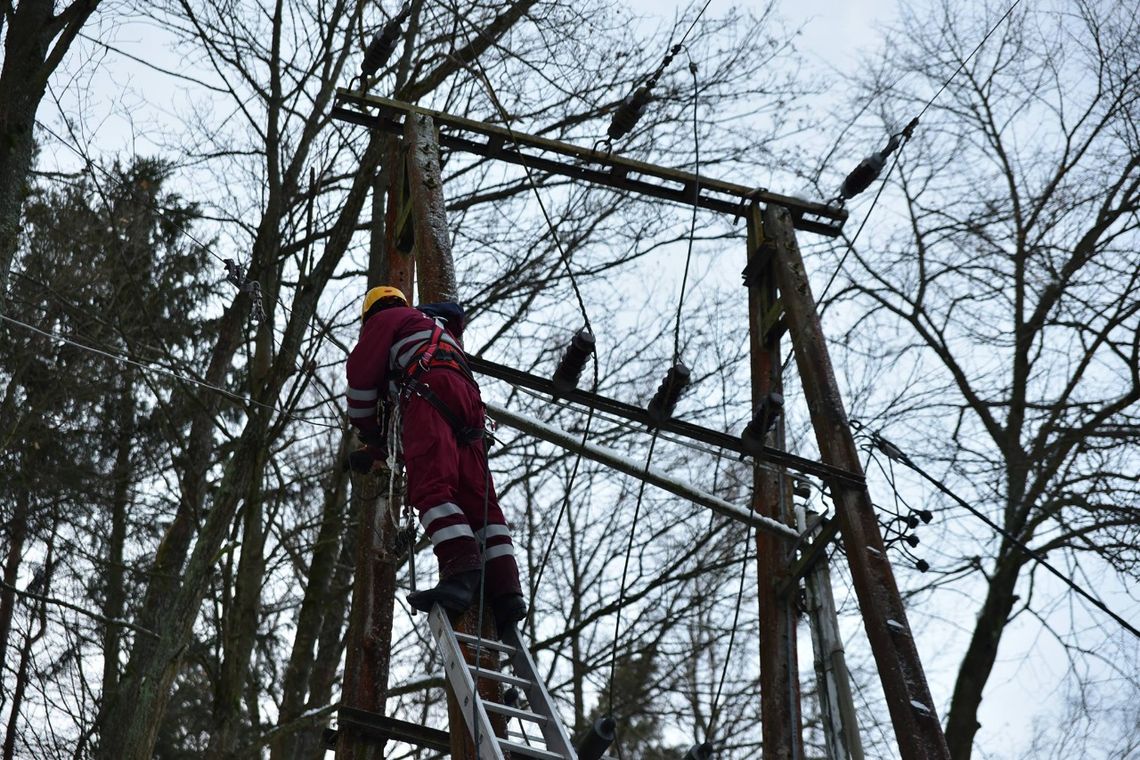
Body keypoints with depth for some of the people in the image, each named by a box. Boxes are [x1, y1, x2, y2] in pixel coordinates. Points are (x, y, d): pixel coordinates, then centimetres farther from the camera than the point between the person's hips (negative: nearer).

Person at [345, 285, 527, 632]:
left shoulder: (385, 319, 20)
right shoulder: (441, 329, 45)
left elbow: (362, 373, 13)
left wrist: (367, 430, 23)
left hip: (431, 390, -7)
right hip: (469, 400, 7)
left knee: (430, 486, -23)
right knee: (478, 500, -5)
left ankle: (462, 572, -44)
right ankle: (505, 591, -21)